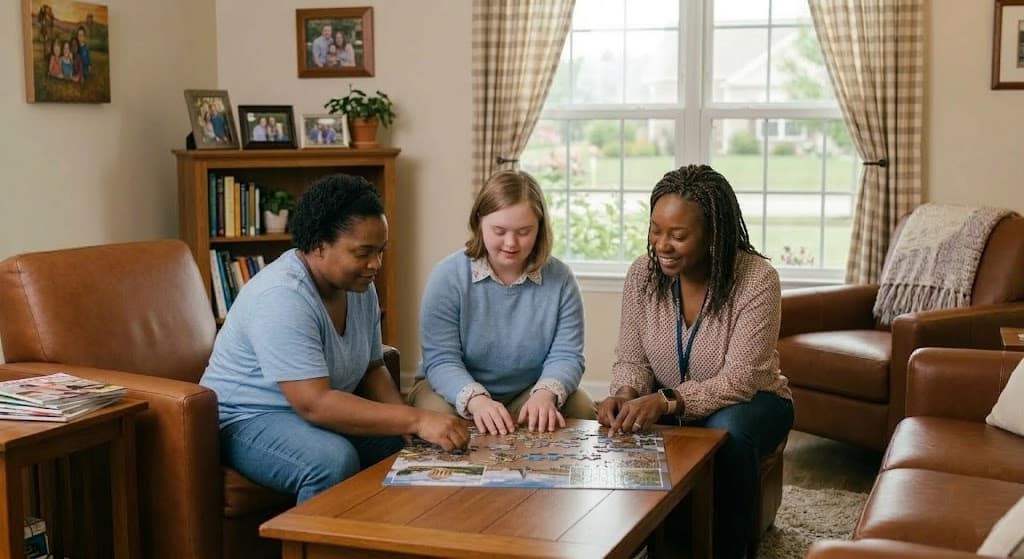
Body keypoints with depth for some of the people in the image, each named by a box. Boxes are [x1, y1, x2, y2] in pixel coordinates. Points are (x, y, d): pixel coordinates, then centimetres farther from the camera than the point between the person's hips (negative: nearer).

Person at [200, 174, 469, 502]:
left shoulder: (360, 287, 0)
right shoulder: (281, 297, -27)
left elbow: (372, 369, 11)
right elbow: (314, 403, -32)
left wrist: (407, 420, -10)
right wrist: (416, 420, -34)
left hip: (317, 414, 8)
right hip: (248, 420, -8)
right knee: (335, 461, -34)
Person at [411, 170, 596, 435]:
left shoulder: (560, 279, -6)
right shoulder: (447, 276, -13)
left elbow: (566, 355, -8)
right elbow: (441, 360, -18)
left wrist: (545, 394, -31)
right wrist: (475, 399, -38)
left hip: (529, 392, 2)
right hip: (456, 391, -1)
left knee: (581, 409, -23)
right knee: (437, 414, -32)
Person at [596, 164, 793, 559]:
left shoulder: (756, 280, -23)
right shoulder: (643, 273, -10)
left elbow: (738, 381, -26)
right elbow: (631, 360, -4)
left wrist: (667, 401, -40)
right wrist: (626, 394, -27)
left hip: (748, 402, -3)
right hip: (667, 405, 3)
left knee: (727, 434, -36)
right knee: (622, 429, -27)